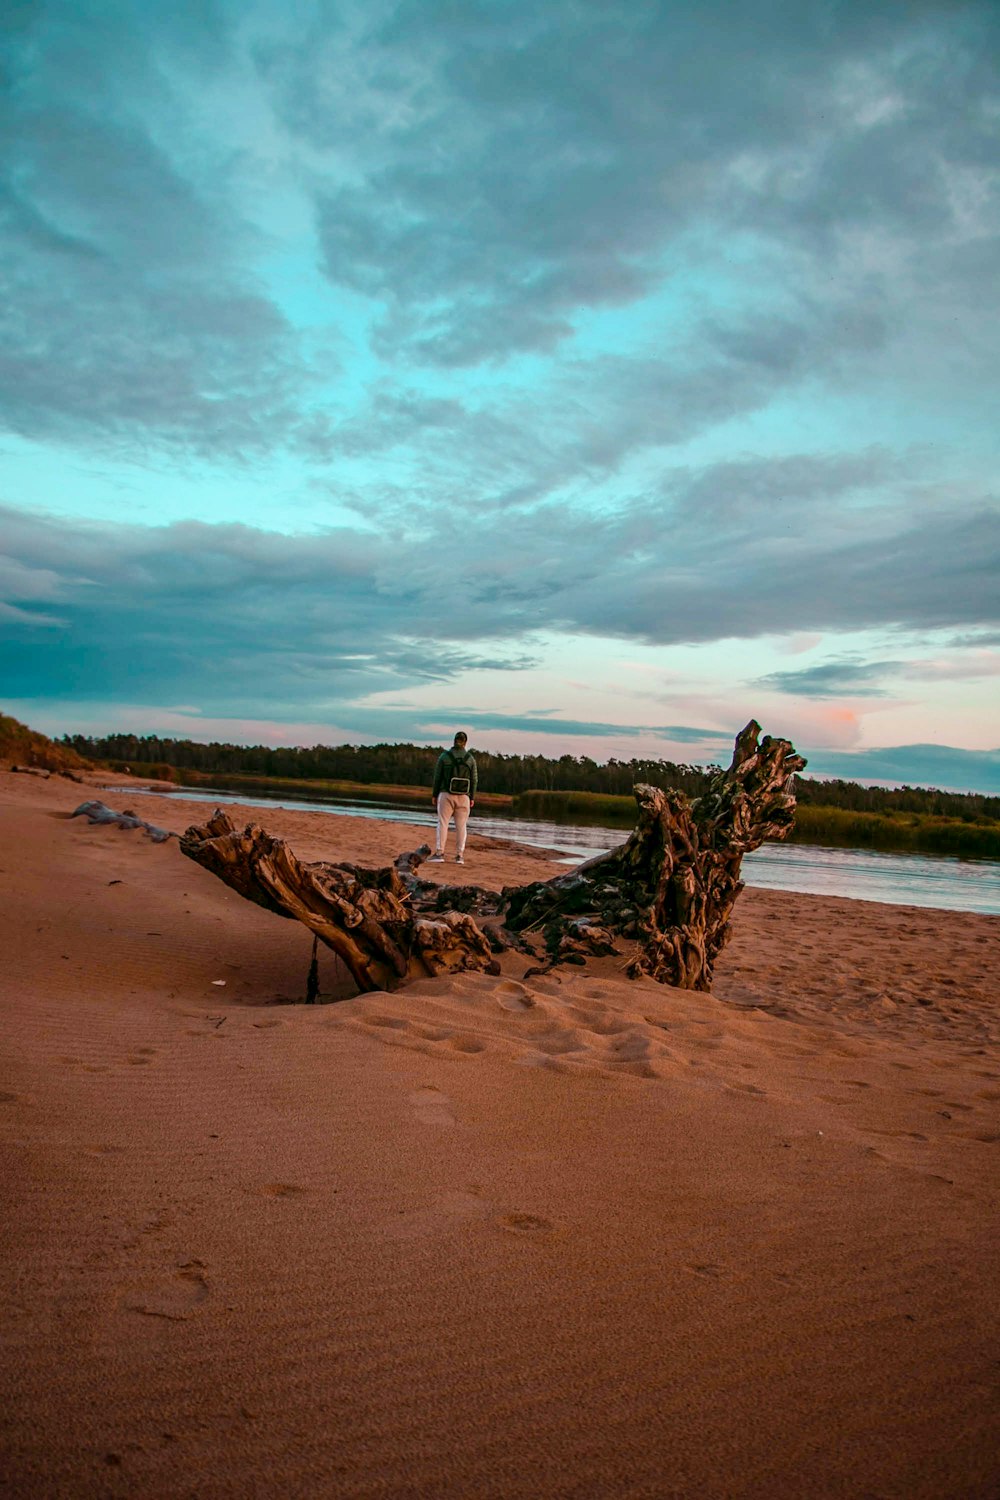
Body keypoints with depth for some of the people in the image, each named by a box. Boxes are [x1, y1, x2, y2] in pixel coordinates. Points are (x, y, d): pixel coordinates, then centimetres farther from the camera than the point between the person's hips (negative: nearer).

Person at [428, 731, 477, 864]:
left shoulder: (444, 756, -2)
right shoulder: (470, 758, 1)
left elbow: (437, 777, -1)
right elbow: (474, 780, 1)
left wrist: (434, 794, 6)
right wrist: (472, 797, 8)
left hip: (446, 794, -1)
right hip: (464, 796, 1)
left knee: (442, 823, 1)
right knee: (461, 825, 5)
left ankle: (440, 852, -5)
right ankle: (460, 855, 5)